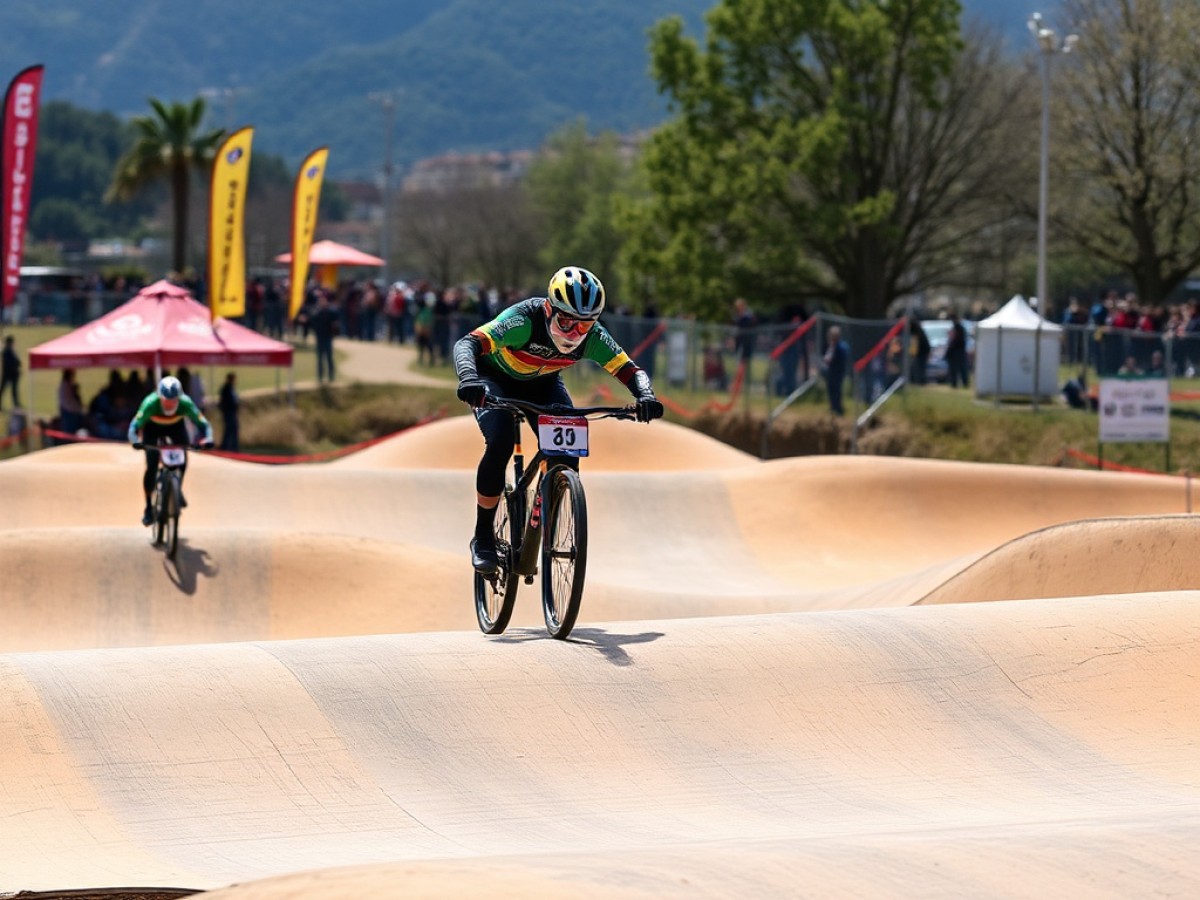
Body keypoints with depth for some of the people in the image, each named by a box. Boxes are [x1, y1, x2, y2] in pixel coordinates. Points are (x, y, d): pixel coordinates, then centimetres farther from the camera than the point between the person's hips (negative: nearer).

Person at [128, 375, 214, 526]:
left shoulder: (185, 403, -35)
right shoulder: (150, 404, -39)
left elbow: (203, 423, -33)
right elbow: (135, 425, -39)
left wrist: (207, 439, -53)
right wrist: (135, 441, -60)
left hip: (176, 425, 2)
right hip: (152, 427, -2)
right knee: (151, 467, -14)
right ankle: (148, 507, -1)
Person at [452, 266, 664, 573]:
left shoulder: (593, 337, -26)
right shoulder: (525, 320, -39)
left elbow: (630, 370, -22)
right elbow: (467, 344, -48)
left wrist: (645, 396, -45)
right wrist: (468, 378, -68)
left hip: (541, 383, 4)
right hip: (495, 377, -4)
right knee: (500, 443, -28)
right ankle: (483, 537, -12)